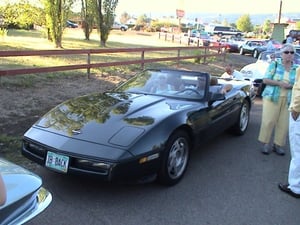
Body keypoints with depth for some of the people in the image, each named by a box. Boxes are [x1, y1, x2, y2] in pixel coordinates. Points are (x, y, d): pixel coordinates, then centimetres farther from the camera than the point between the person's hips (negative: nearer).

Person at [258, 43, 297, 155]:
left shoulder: (296, 69, 10)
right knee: (268, 121, -6)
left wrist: (291, 85, -9)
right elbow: (265, 80, -4)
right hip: (272, 97, -3)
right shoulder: (274, 64, 2)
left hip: (287, 100, 3)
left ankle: (278, 144, 13)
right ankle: (265, 143, 6)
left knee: (283, 123, 0)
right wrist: (280, 83, -16)